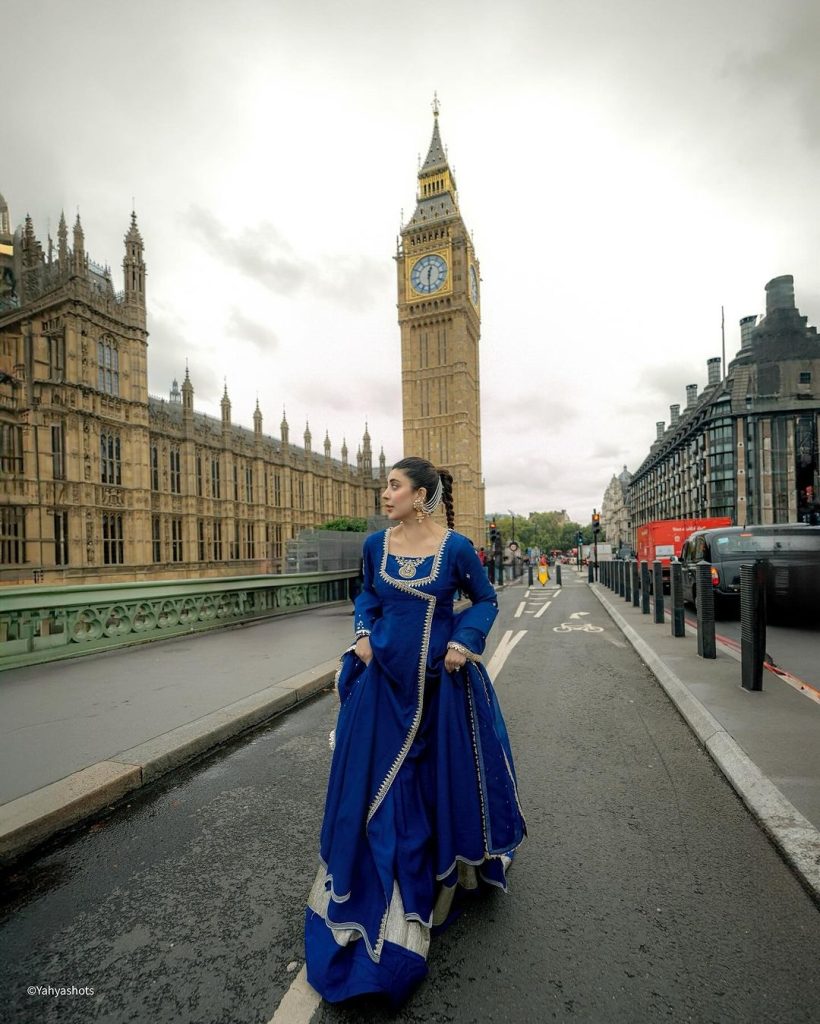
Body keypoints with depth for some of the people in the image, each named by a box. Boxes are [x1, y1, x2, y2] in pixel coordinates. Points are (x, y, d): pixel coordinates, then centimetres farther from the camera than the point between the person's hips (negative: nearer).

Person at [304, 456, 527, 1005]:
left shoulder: (456, 547, -12)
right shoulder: (376, 544, -2)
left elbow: (486, 599, 1)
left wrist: (465, 641, -13)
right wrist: (363, 633, -2)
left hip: (442, 684, -2)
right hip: (384, 680, 3)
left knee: (446, 778, 15)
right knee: (382, 786, 11)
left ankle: (452, 873, 46)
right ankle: (395, 889, 37)